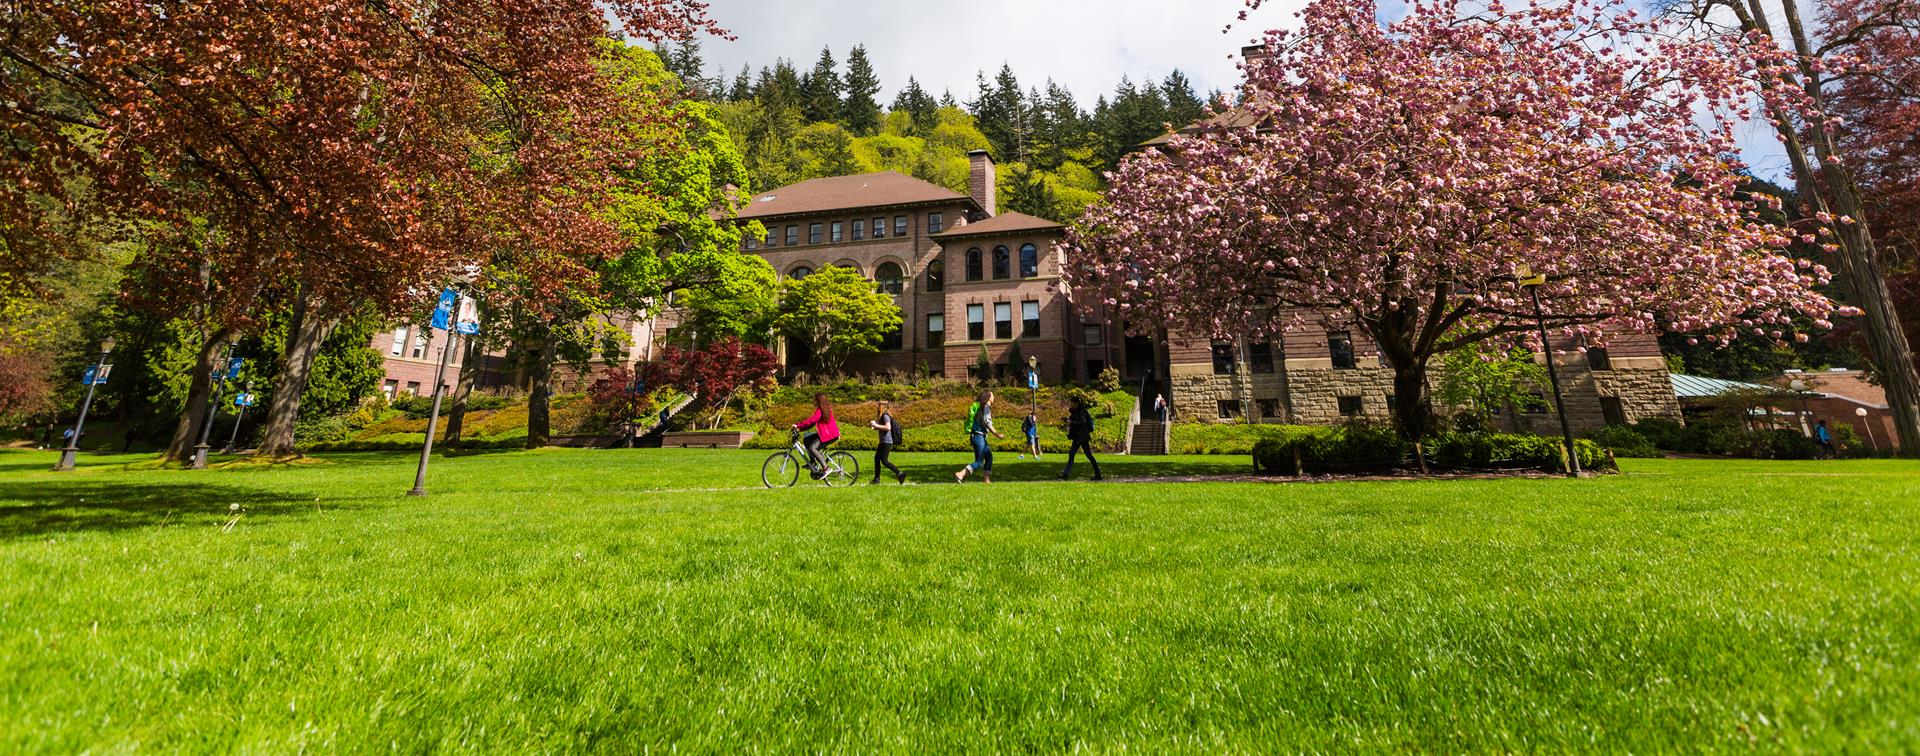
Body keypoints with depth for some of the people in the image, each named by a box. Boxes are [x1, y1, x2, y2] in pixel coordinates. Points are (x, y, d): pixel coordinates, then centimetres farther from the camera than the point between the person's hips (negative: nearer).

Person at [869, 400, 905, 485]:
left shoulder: (885, 415, -15)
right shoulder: (883, 415, 16)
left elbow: (888, 427, -26)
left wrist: (876, 425, -21)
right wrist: (874, 426, 9)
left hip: (887, 442, -10)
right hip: (883, 441, 10)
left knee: (884, 461, -11)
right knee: (876, 458, 10)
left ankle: (899, 473, -7)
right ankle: (876, 479, 15)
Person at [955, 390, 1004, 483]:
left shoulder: (977, 405, 16)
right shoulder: (986, 406, -9)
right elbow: (986, 422, -18)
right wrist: (996, 434, -15)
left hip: (975, 435, 9)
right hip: (979, 436, -9)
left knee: (989, 457, 16)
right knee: (979, 462, -9)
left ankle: (986, 479, 17)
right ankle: (960, 474, -19)